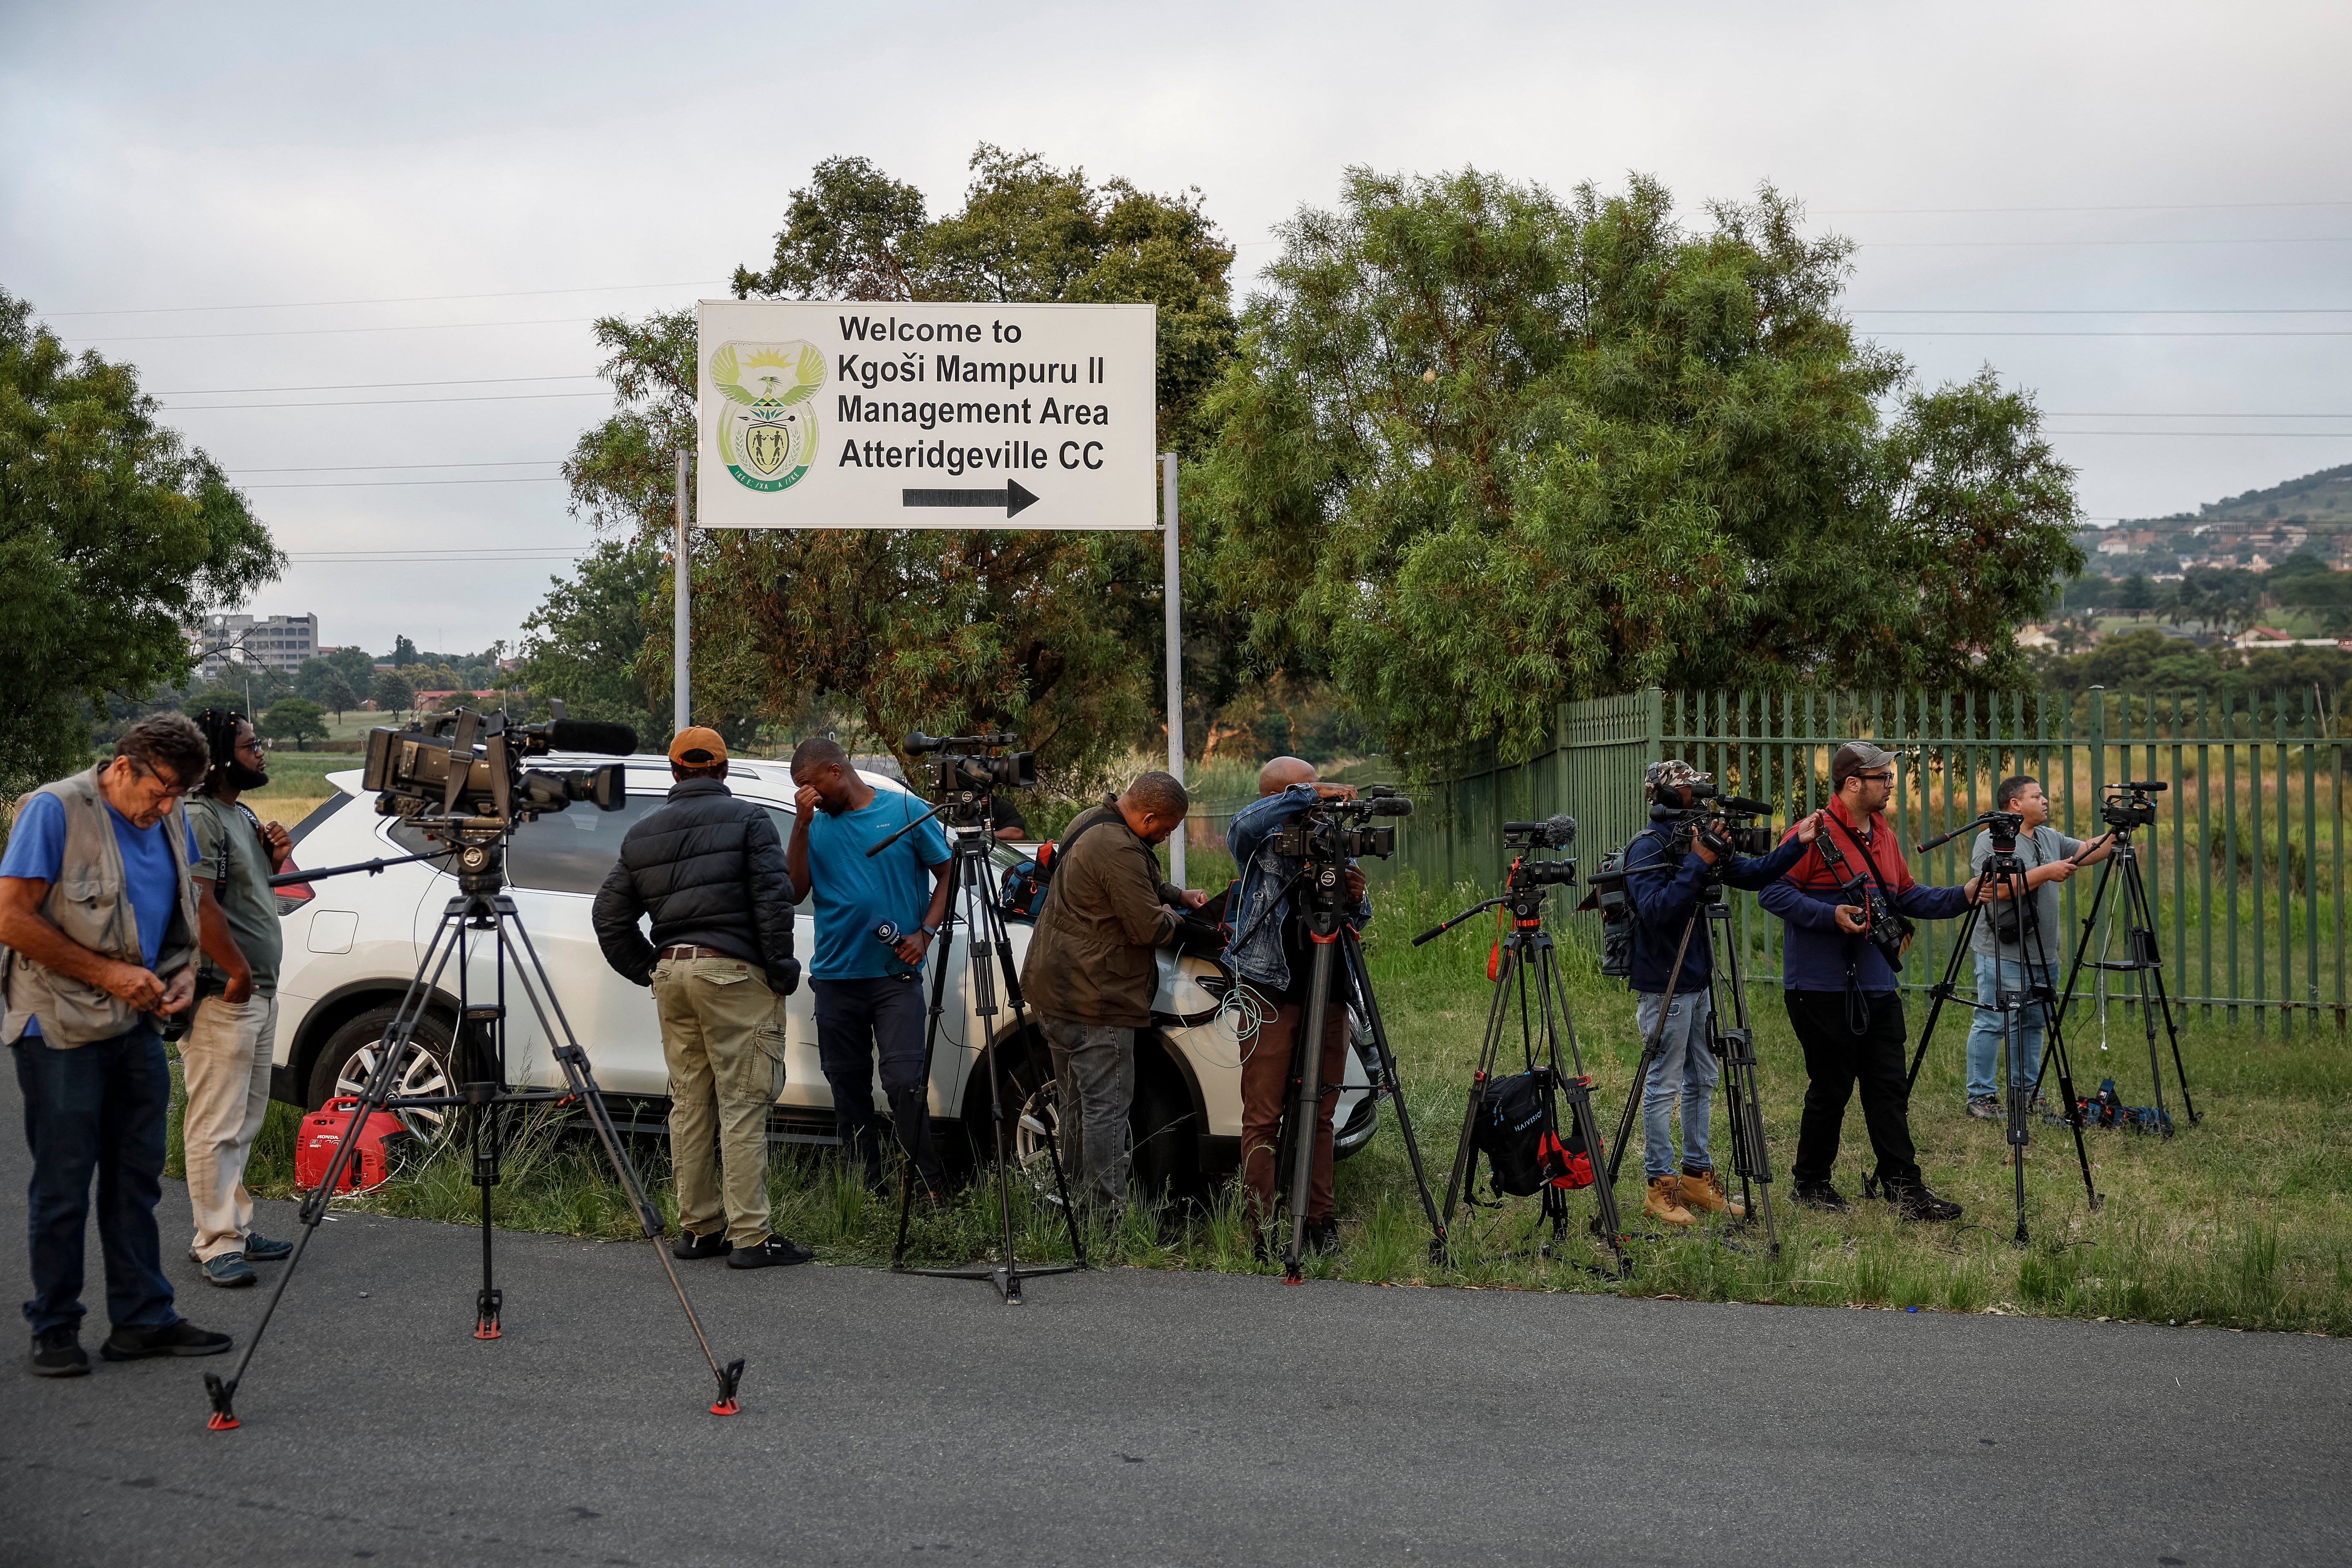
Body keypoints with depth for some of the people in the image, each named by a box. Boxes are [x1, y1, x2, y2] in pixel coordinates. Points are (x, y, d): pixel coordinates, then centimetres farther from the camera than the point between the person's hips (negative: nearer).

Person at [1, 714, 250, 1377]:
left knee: (137, 1180, 9)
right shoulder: (55, 810, -13)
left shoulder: (171, 819, 8)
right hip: (62, 1030, -7)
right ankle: (55, 1329, 11)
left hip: (137, 1025, 7)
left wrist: (185, 971, 6)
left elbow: (197, 903, 23)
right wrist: (107, 973, -17)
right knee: (64, 1187, 0)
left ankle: (144, 1320, 15)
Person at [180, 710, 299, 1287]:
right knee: (216, 1126, -6)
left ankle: (236, 1227, 23)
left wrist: (274, 859, 8)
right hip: (222, 997, -10)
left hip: (259, 993, 10)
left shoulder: (242, 815, 16)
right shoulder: (200, 820, -14)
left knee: (246, 1121, 15)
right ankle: (217, 1245, -4)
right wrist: (235, 972, -19)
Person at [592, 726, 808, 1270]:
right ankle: (749, 1236, -7)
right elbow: (773, 899, -11)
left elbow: (610, 916, 15)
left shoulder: (641, 835, 14)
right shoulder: (748, 819, -2)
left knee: (689, 1104, 12)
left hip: (671, 973, 5)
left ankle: (697, 1228, 15)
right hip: (734, 971, -5)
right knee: (742, 1103, -6)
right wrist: (781, 969, -4)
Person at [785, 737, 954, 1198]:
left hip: (896, 974, -4)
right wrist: (802, 825, -9)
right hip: (836, 975, 4)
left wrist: (926, 933, -6)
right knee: (848, 1086, 7)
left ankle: (932, 1188, -2)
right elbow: (795, 891, -2)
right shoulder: (816, 824, 8)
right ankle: (865, 1191, 16)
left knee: (904, 1082, -11)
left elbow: (947, 875, 6)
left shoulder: (906, 811, 1)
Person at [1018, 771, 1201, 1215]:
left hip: (1054, 989, 10)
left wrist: (1176, 895, 15)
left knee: (1076, 1104, 18)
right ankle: (1107, 1214, -3)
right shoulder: (1120, 851, -24)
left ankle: (1076, 1195, 25)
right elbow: (1150, 929, -20)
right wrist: (1171, 914, 1)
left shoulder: (1088, 821, 10)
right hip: (1095, 999, -10)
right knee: (1107, 1107, -5)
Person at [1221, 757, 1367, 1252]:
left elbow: (1358, 922, 19)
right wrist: (1310, 795, -24)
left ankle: (1319, 1222, 14)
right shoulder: (1260, 845, -2)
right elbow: (1244, 825, -27)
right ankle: (1262, 1229, -1)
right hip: (1272, 993, -5)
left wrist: (1356, 899, -5)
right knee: (1263, 1116, -4)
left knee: (1320, 1114, 8)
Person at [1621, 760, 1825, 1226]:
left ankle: (1697, 1176, 20)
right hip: (1664, 985, -8)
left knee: (1701, 1081, 12)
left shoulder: (1698, 841, 10)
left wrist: (1797, 843, -1)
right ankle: (1659, 1186, 3)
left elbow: (1753, 875, 10)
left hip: (1698, 982, 8)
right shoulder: (1647, 848, -13)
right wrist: (1697, 865, -27)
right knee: (1664, 1084, -3)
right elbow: (1655, 909, -25)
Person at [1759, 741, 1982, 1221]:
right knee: (1831, 1088, 1)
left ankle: (1905, 1189, 5)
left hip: (1877, 987, 8)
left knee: (1889, 1088, 4)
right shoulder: (1815, 833, -12)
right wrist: (1832, 916, -23)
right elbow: (1773, 892, -14)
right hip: (1822, 988, -7)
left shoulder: (1884, 836, 15)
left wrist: (1963, 896, 8)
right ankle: (1811, 1184, 16)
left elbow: (1907, 897, 21)